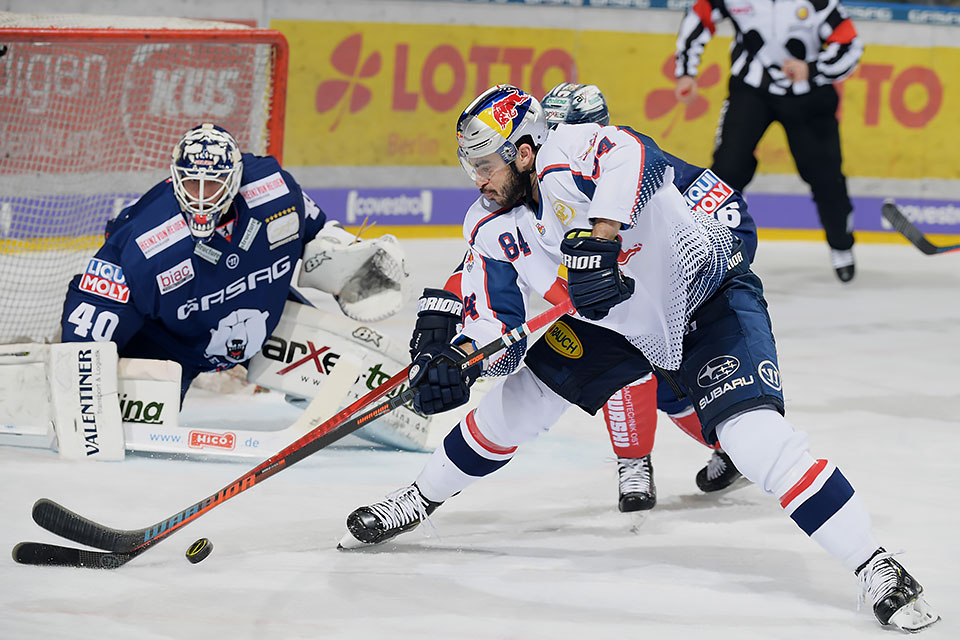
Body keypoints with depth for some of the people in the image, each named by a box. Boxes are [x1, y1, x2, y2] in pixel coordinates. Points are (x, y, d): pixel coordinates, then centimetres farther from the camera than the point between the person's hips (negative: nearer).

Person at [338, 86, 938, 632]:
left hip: (710, 297, -8)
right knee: (515, 403, 10)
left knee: (755, 435, -26)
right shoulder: (494, 230, -5)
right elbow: (496, 321, 1)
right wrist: (454, 358, -18)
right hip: (618, 322, 8)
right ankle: (417, 501, 36)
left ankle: (877, 567, -23)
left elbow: (630, 156, -53)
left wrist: (597, 239, -63)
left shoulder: (568, 153, -30)